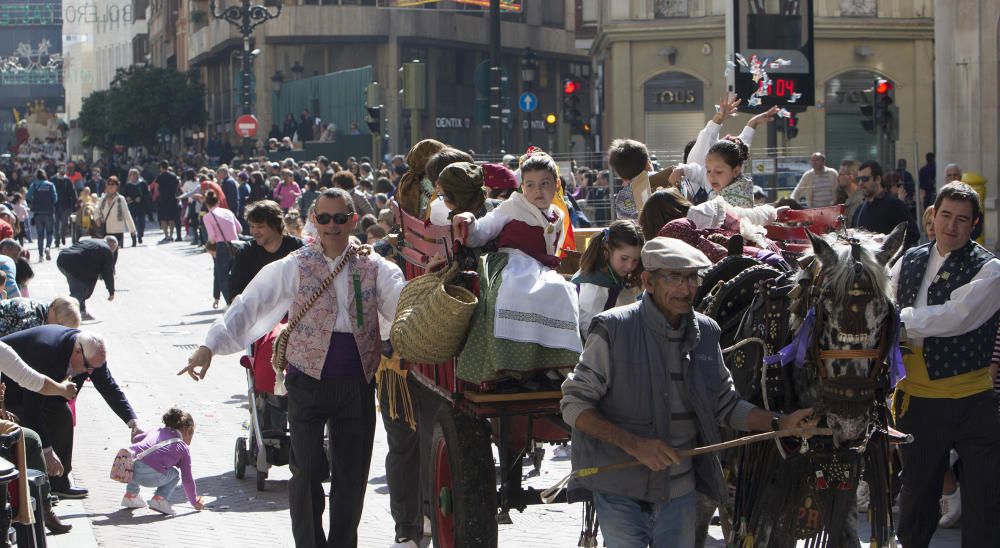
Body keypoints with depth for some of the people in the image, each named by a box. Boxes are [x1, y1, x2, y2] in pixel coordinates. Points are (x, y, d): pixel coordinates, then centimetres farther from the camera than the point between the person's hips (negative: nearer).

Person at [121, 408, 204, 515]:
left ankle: (130, 495, 34)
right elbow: (187, 478, 21)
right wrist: (194, 502, 33)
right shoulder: (184, 448, 19)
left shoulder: (156, 431, 31)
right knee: (174, 474, 22)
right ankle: (159, 498, 4)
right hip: (149, 476, -5)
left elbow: (135, 439, 46)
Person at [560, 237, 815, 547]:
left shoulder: (705, 332, 5)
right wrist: (634, 444, -21)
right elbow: (573, 404, -10)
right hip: (621, 491, -4)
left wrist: (779, 424, -2)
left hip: (681, 490, 5)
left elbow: (726, 405, 15)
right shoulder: (613, 329, -11)